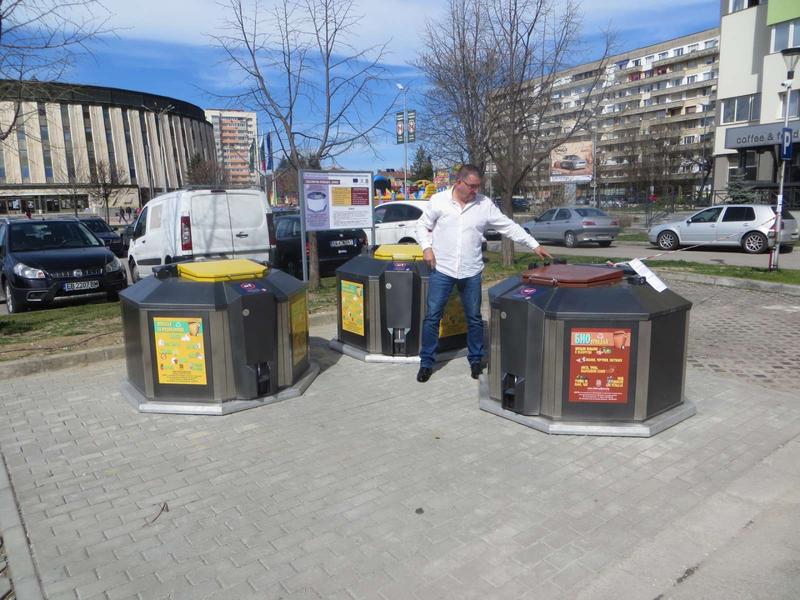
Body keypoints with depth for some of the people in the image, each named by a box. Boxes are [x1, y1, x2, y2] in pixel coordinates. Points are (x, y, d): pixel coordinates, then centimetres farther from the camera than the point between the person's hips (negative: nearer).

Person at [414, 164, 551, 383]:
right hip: (442, 269, -1)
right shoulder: (438, 200, -3)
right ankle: (426, 362, 13)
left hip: (471, 272, 2)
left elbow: (508, 226, 3)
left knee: (474, 318, 9)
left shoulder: (485, 204, 0)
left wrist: (534, 245, 1)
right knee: (432, 316, 1)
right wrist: (426, 247, -10)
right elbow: (422, 225, 7)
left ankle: (475, 359, 26)